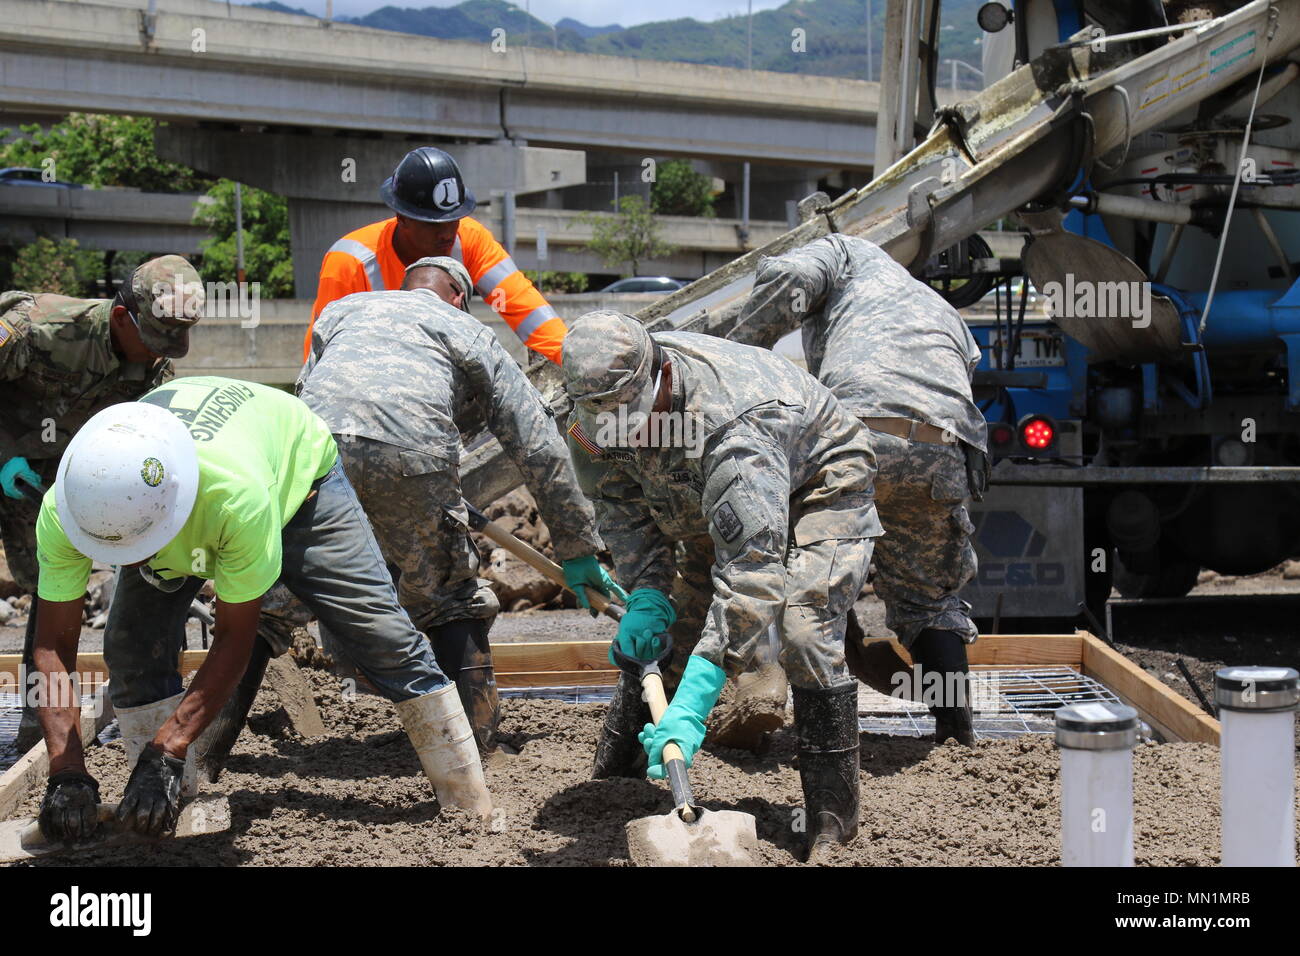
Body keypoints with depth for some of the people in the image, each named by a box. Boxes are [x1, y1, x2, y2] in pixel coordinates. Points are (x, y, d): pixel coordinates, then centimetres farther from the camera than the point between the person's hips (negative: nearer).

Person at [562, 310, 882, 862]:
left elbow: (753, 567, -49)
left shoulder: (731, 427, -45)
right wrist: (644, 592, -22)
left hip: (819, 489, -7)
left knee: (804, 632, -23)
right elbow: (618, 501, -5)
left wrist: (694, 702, -54)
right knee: (661, 629, 1)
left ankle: (832, 816, -13)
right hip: (708, 501, 7)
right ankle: (611, 770, 20)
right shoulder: (605, 397, -23)